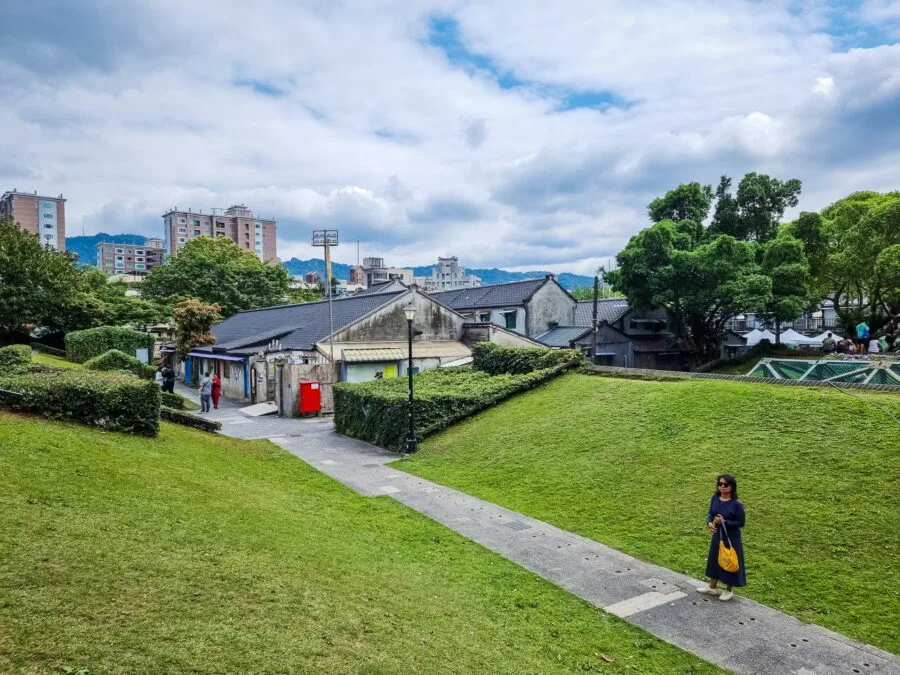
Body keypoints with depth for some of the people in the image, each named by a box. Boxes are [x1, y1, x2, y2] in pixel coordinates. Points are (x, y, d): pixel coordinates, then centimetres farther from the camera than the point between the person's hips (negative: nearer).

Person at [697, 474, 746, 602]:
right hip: (717, 535, 6)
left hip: (731, 537, -6)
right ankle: (713, 587, 37)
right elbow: (710, 513, 4)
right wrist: (709, 523, -16)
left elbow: (741, 522, -16)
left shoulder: (736, 504, -22)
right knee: (715, 559, 18)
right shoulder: (715, 498, -6)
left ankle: (729, 591, 31)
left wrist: (724, 522, -26)